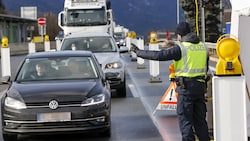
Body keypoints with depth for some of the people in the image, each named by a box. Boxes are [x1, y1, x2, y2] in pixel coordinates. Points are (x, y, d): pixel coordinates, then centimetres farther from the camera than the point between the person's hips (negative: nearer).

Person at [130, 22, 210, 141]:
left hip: (186, 87, -7)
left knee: (185, 119, 0)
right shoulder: (202, 46, 11)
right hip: (200, 86, 7)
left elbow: (159, 55, -14)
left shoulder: (181, 48, -11)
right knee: (200, 119, 14)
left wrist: (138, 52, -7)